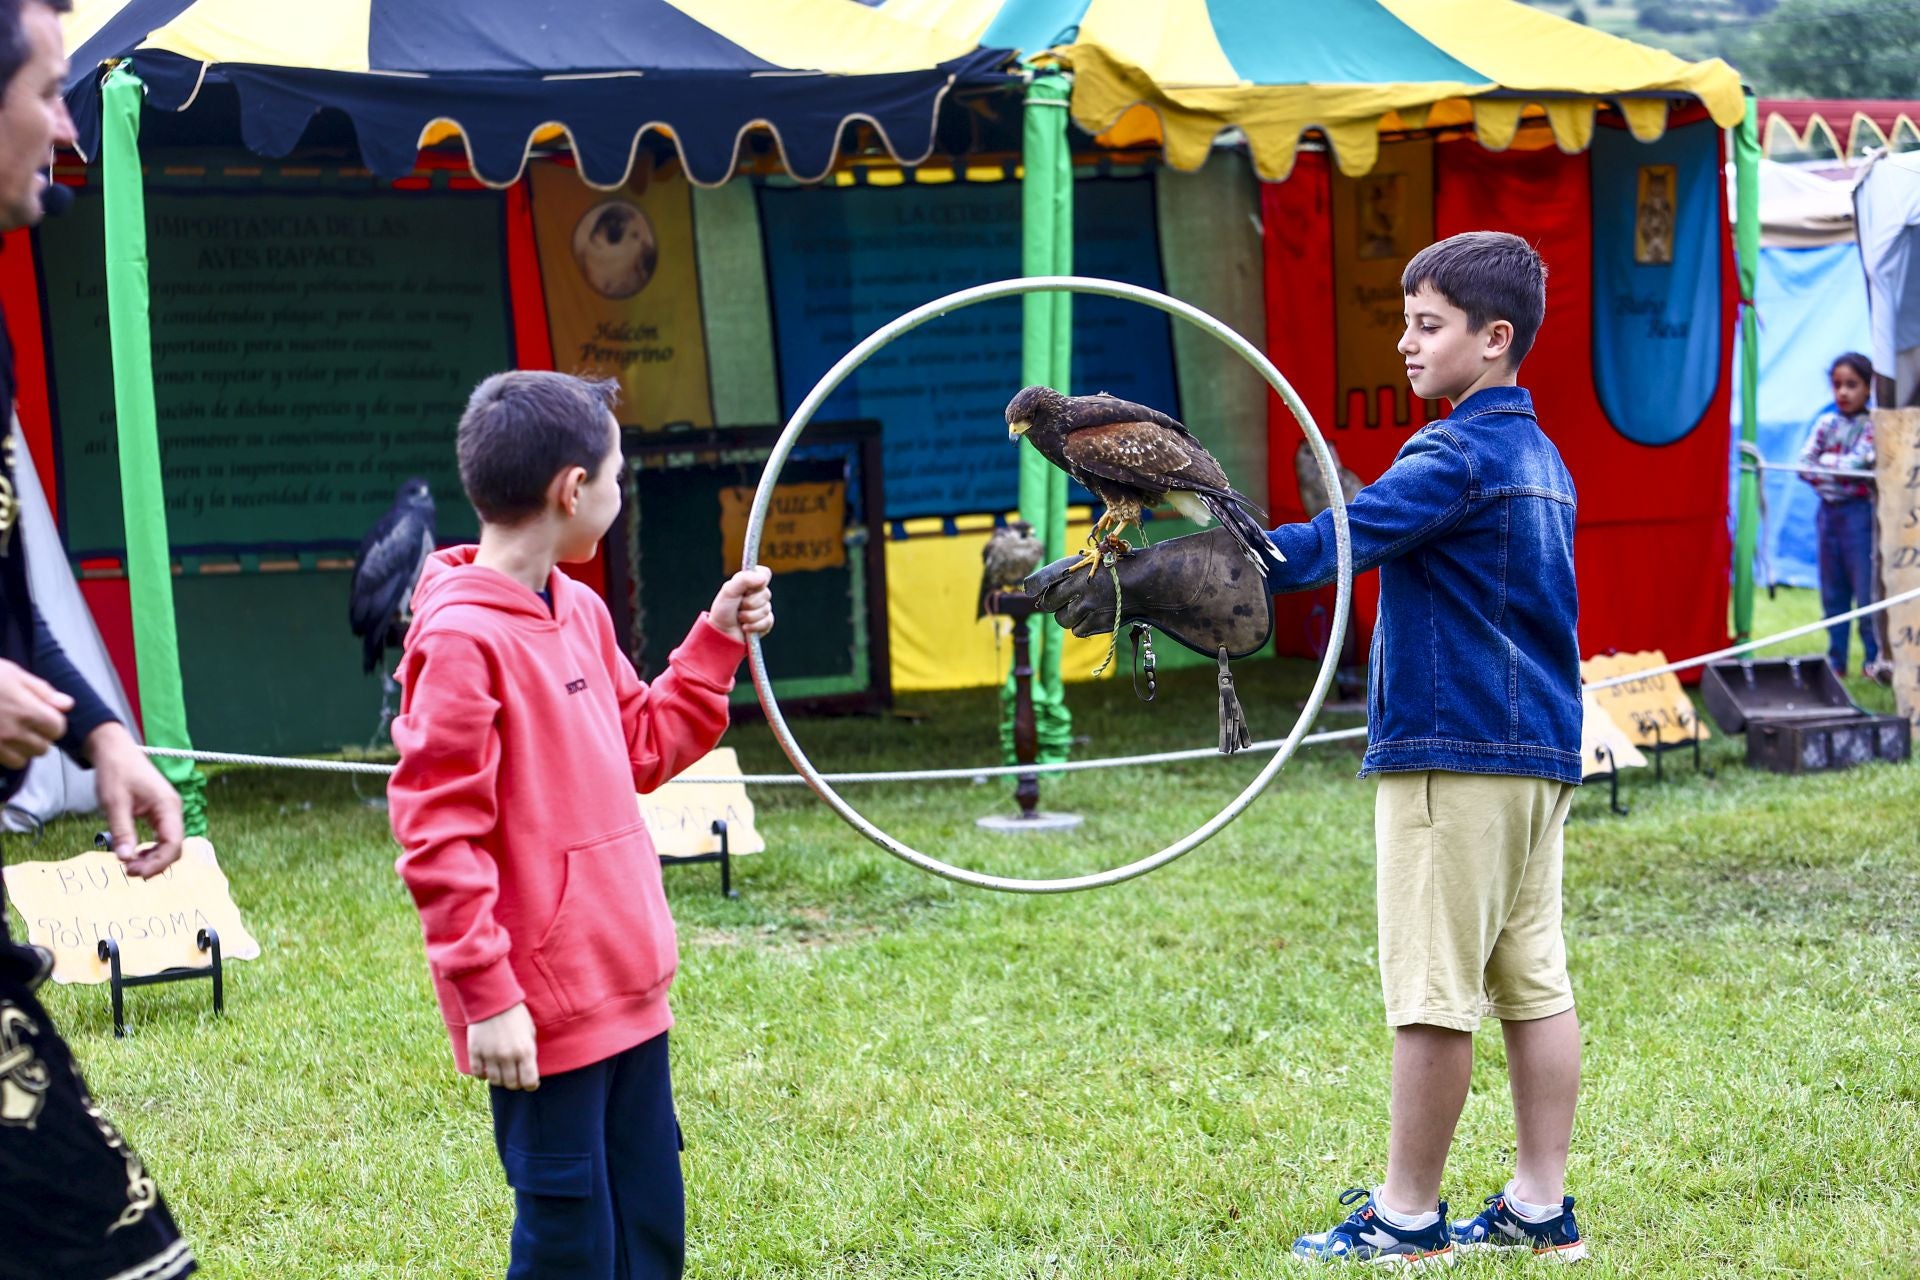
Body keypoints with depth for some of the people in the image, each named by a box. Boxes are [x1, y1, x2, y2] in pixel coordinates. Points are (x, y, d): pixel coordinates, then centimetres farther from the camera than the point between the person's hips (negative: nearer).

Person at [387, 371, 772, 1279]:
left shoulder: (580, 612, 9)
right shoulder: (460, 638, -18)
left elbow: (644, 749, 22)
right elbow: (439, 840, -18)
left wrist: (717, 642, 14)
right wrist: (486, 996, -18)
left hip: (624, 989, 9)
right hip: (541, 1015, -9)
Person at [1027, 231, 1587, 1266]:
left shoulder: (1459, 454, -14)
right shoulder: (1538, 455, 15)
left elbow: (1321, 549, -24)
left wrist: (1141, 584, -26)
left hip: (1454, 754, -9)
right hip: (1540, 752, 9)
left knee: (1432, 989, -2)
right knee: (1532, 983, 9)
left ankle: (1408, 1216, 4)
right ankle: (1540, 1208, 13)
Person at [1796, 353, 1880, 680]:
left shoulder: (1872, 426, -5)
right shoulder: (1825, 424, 9)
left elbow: (1856, 463, -18)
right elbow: (1804, 464, 0)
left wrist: (1824, 462, -5)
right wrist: (1838, 469, -13)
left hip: (1859, 512, -5)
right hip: (1828, 512, 5)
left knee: (1866, 589, -5)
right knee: (1832, 593, 10)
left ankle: (1875, 659, 2)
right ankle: (1835, 662, 16)